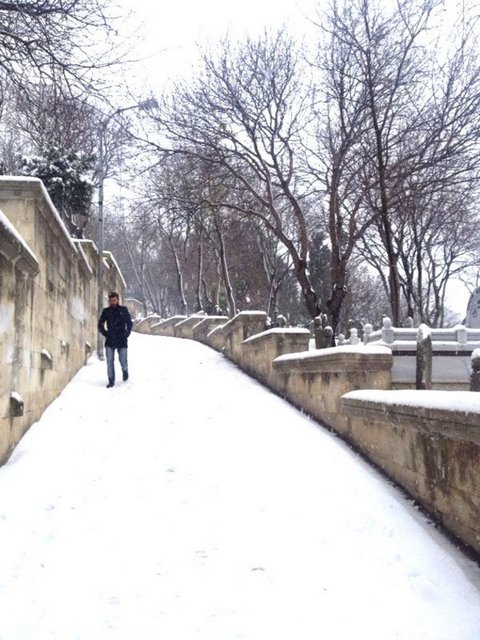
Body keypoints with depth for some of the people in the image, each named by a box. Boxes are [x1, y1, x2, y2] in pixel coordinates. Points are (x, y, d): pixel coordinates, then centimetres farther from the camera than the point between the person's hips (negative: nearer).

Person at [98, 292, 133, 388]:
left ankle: (125, 371, 34)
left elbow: (129, 324, 7)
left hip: (122, 341, -1)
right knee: (110, 361, -1)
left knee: (123, 360, 2)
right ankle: (111, 381, 8)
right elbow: (100, 325, 12)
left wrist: (126, 334, -1)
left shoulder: (124, 310, 2)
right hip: (110, 341, 1)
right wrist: (105, 333, 2)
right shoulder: (106, 311, 4)